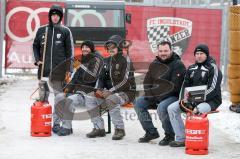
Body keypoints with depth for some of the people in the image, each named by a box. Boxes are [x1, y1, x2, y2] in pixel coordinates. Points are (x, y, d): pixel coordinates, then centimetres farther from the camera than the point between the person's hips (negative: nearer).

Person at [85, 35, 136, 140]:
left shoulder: (125, 60, -10)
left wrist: (110, 91, -24)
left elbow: (125, 81, -19)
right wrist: (98, 89, -7)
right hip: (109, 92, 7)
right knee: (90, 100, -11)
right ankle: (99, 128, -8)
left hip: (126, 92, -7)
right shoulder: (106, 61, 11)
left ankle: (119, 129, -25)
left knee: (111, 100, -36)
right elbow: (101, 78, 14)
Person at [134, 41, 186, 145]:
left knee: (161, 108, -35)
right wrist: (150, 94, -7)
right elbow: (147, 82, 12)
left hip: (174, 96, -8)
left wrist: (156, 95, -20)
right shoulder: (155, 64, 10)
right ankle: (151, 131, 5)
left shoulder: (178, 65, -13)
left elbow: (174, 87, -21)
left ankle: (169, 135, -13)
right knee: (138, 103, -1)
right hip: (156, 97, 8)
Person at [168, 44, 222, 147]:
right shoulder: (191, 68, 17)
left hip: (210, 100, -7)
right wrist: (183, 98, -5)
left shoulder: (213, 68, -6)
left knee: (198, 110, -40)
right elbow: (185, 85, 17)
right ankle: (181, 139, -9)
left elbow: (213, 89, -15)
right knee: (172, 108, -9)